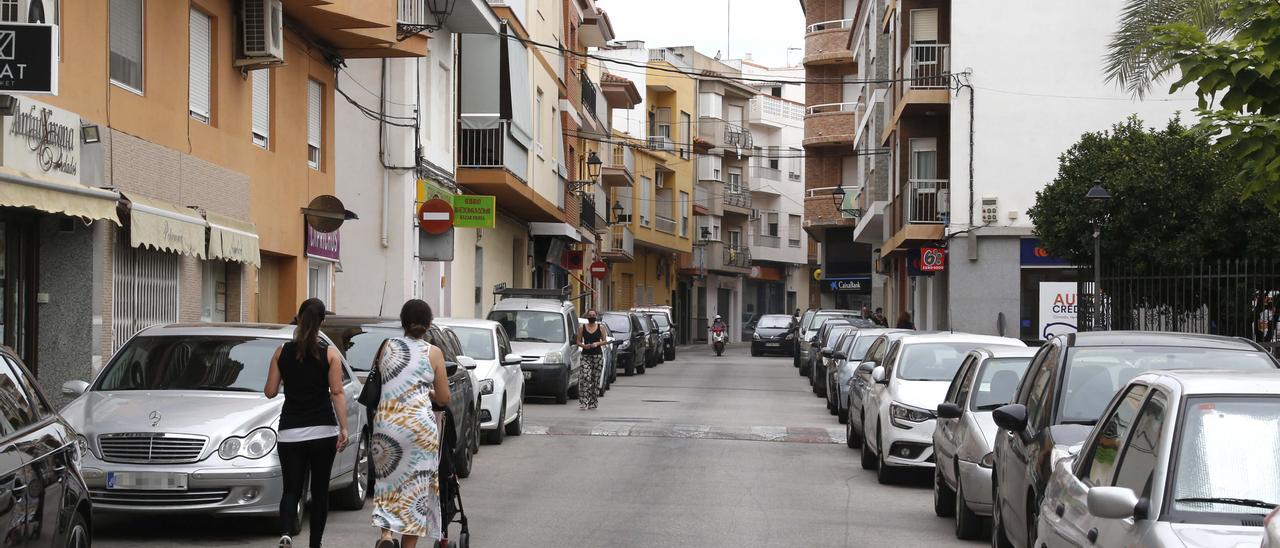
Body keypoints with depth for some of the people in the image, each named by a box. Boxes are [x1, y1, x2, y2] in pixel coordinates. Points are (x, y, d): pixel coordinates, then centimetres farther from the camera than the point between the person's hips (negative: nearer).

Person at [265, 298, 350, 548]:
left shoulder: (282, 352, 2)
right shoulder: (330, 354, -3)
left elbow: (270, 392, 4)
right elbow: (337, 393, -8)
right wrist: (343, 427, -8)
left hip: (290, 432, 1)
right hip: (323, 431, -1)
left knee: (291, 489, 4)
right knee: (320, 490, 10)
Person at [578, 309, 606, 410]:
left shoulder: (600, 328, 7)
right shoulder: (583, 328, 7)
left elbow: (604, 341, 10)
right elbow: (578, 342, 9)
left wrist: (597, 343, -9)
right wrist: (584, 346, -11)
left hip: (597, 355, 1)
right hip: (586, 355, -1)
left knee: (596, 379, 3)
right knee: (585, 377, -16)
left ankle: (593, 402, 13)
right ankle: (583, 402, -20)